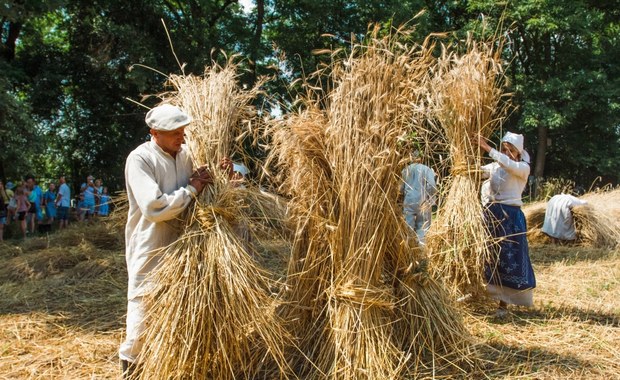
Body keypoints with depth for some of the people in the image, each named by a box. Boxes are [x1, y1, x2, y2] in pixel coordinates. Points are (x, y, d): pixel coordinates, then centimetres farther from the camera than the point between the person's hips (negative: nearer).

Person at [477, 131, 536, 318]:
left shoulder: (523, 168, -2)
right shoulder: (494, 166, 11)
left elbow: (508, 163, -22)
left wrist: (487, 148, -28)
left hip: (510, 216, -4)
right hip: (491, 214, 4)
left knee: (508, 259, 0)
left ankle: (503, 304, 7)